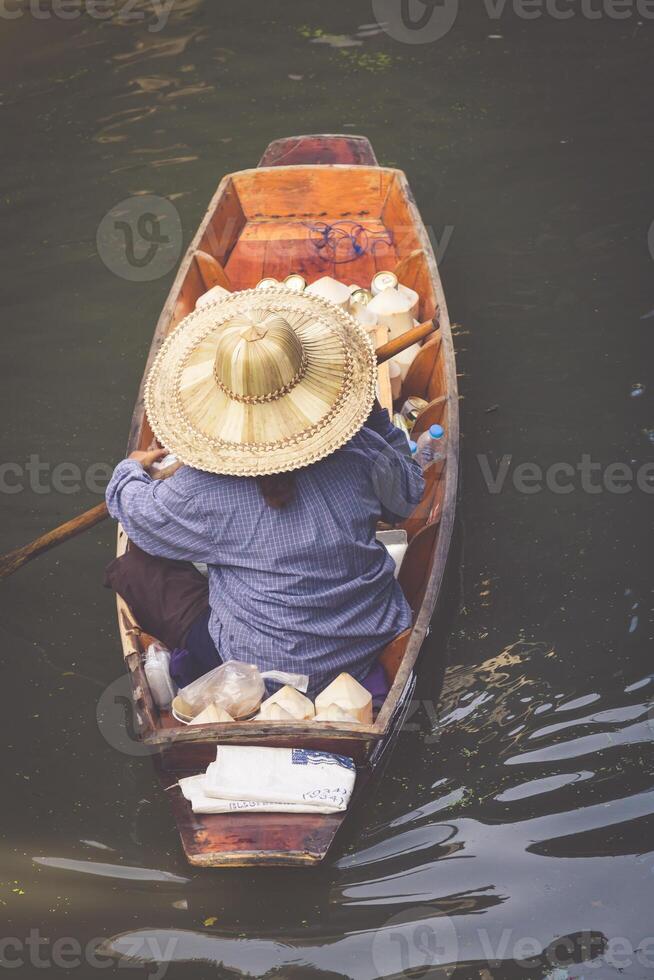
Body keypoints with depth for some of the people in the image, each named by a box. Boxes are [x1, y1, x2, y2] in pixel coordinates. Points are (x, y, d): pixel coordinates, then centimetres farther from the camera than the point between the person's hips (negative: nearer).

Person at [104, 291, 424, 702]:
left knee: (136, 567, 6)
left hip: (265, 670, -4)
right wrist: (378, 418, 20)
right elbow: (409, 491, 9)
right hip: (374, 637, 4)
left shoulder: (201, 490, -19)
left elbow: (138, 513, 3)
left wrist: (130, 471, 25)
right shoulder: (359, 450, -13)